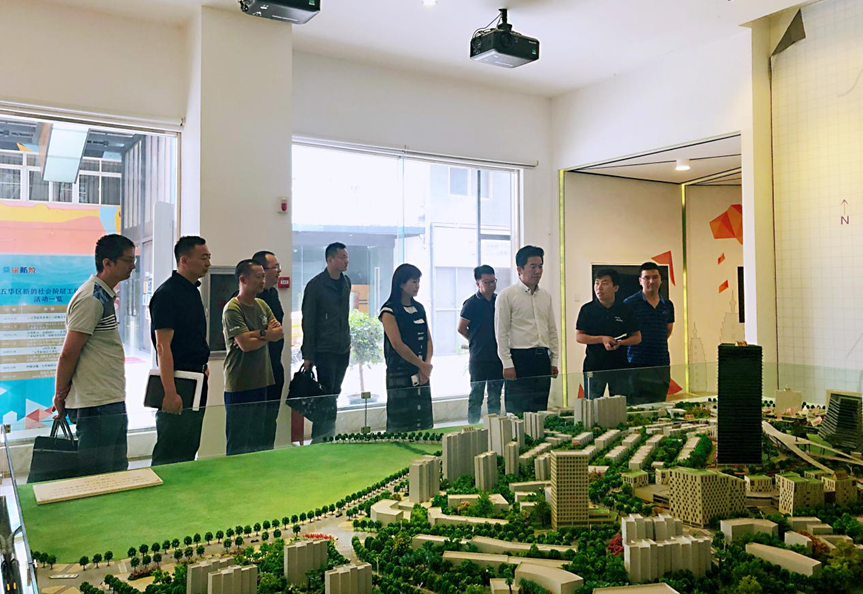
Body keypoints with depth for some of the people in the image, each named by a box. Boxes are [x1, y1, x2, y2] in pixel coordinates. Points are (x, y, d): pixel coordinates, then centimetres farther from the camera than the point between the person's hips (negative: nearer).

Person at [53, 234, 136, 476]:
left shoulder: (104, 295, 14)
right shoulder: (91, 299, -17)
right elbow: (68, 354, -18)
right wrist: (60, 397, -7)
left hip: (112, 402, 10)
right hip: (96, 405, -10)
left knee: (118, 475, 16)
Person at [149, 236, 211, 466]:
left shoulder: (193, 291, 13)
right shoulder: (167, 294, -15)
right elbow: (163, 346, -21)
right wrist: (170, 392, -25)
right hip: (178, 383, -9)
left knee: (189, 453, 16)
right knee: (169, 457, -2)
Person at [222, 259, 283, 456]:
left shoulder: (262, 305, 11)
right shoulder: (232, 309, -12)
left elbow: (280, 332, 2)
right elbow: (245, 344, -20)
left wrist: (258, 334, -15)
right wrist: (268, 335, -4)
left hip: (260, 381, 7)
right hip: (240, 384, -7)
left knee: (256, 438, 16)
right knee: (238, 443, 1)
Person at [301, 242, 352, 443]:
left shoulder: (346, 282, 10)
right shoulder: (315, 285, -9)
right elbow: (308, 322, -8)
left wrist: (347, 342, 16)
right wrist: (308, 355, -10)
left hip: (343, 350, 6)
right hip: (325, 350, -6)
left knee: (334, 395, 11)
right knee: (326, 396, -5)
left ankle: (328, 437, 21)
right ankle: (319, 439, 4)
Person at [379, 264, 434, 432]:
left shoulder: (420, 308, 12)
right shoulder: (389, 311, -7)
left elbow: (428, 340, 9)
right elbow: (397, 344, -15)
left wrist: (427, 365, -7)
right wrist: (423, 365, -10)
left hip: (421, 374, 6)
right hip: (400, 374, -6)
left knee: (424, 423, 7)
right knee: (400, 424, -2)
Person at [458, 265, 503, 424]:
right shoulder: (471, 303, -7)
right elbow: (461, 328, -5)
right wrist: (477, 341, 4)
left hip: (498, 356, 5)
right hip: (479, 358, -5)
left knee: (495, 396, 12)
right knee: (476, 396, 1)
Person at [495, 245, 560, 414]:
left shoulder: (546, 295, 13)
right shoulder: (506, 295, -5)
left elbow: (552, 330, 16)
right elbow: (501, 333, -7)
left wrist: (554, 360, 11)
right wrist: (507, 364, -12)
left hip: (542, 358, 6)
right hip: (519, 358, -6)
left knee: (540, 409, 9)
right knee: (517, 411, -3)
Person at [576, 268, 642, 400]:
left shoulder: (625, 310, 4)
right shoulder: (587, 309, 1)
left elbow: (637, 337, 8)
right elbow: (578, 337, -1)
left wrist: (619, 343, -12)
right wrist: (602, 339, -14)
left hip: (619, 366, 1)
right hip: (594, 366, -1)